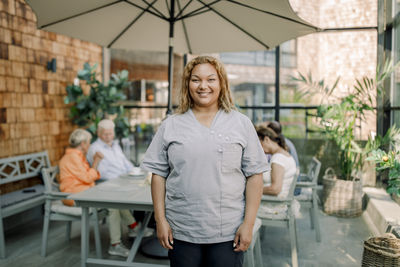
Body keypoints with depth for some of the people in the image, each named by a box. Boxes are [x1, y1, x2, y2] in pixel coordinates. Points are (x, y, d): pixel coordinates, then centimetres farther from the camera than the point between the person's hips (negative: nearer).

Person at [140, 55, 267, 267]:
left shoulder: (241, 124, 2)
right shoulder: (171, 126, 5)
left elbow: (254, 175, 0)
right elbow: (158, 174, 5)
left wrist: (248, 224, -5)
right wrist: (160, 220, 0)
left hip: (227, 234, -1)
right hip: (181, 233, 1)